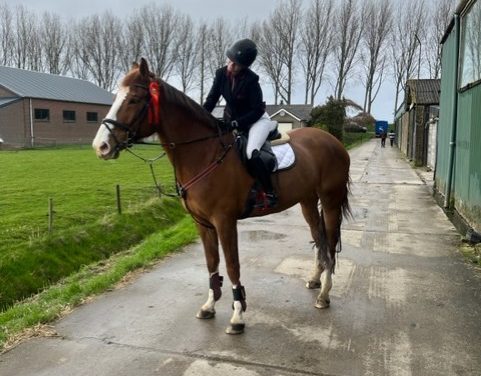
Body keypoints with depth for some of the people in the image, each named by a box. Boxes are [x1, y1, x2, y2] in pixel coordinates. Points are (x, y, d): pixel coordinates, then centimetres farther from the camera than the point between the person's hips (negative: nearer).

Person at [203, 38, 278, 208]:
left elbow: (257, 110, -20)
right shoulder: (221, 74, -9)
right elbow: (211, 100, -4)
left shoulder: (251, 80, -24)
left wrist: (236, 123, -28)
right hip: (231, 119, 7)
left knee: (252, 153, -30)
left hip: (256, 119, -7)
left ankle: (269, 192, -17)